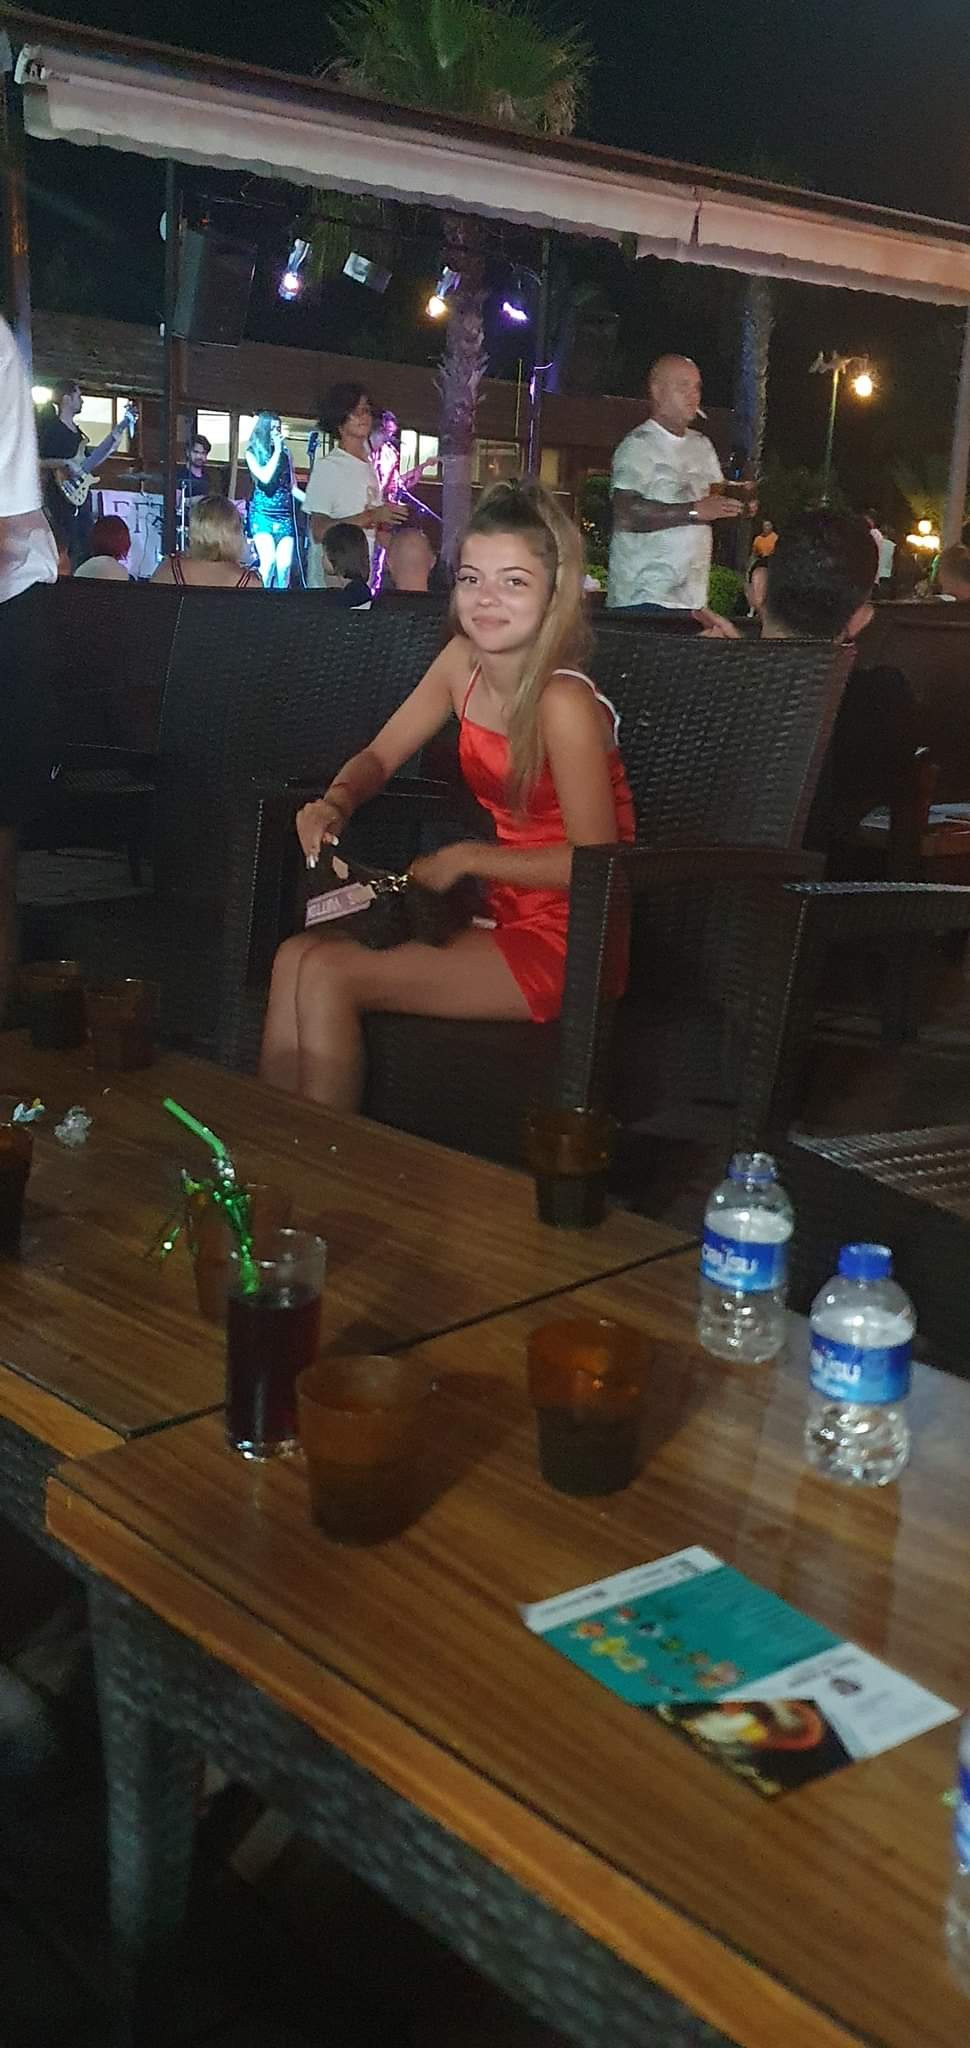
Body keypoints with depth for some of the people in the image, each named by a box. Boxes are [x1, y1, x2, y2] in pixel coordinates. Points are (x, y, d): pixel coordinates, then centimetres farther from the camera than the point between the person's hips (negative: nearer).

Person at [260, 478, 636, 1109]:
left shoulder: (563, 701, -21)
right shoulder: (463, 660, 3)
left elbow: (594, 861, -21)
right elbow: (379, 757, 13)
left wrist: (468, 858, -14)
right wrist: (336, 803, -9)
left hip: (566, 940, -8)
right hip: (507, 915, 8)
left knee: (327, 976, -18)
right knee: (296, 957, -6)